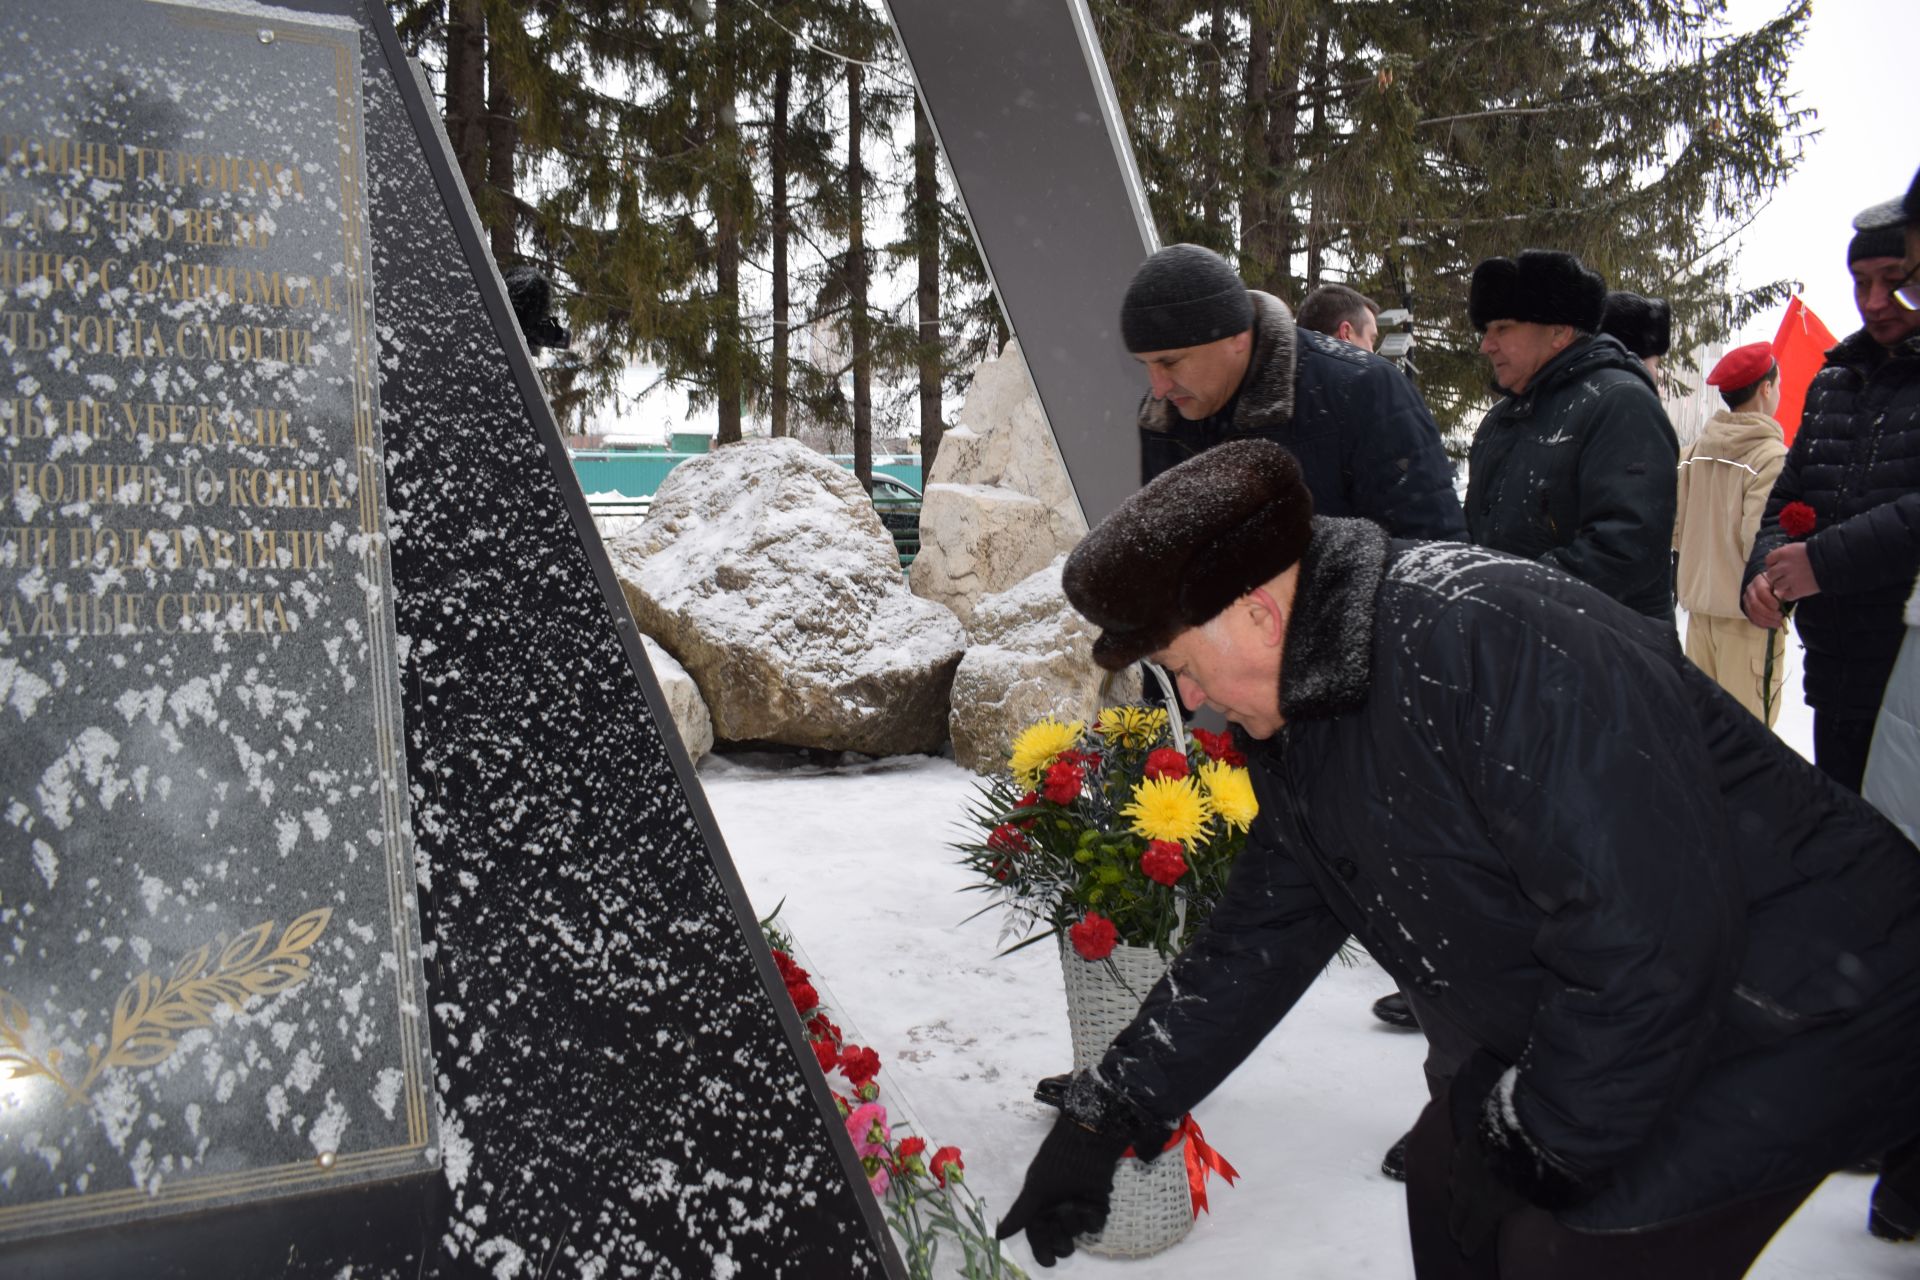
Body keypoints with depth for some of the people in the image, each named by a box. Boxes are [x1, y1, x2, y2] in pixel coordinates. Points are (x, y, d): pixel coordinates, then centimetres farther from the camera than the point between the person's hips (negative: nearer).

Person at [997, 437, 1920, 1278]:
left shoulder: (1494, 643, -33)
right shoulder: (1291, 725, -2)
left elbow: (1648, 937, -33)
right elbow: (1256, 938, 5)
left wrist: (1539, 1137, -18)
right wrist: (1102, 1119, 4)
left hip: (1802, 1012, -8)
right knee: (1452, 1184, 12)